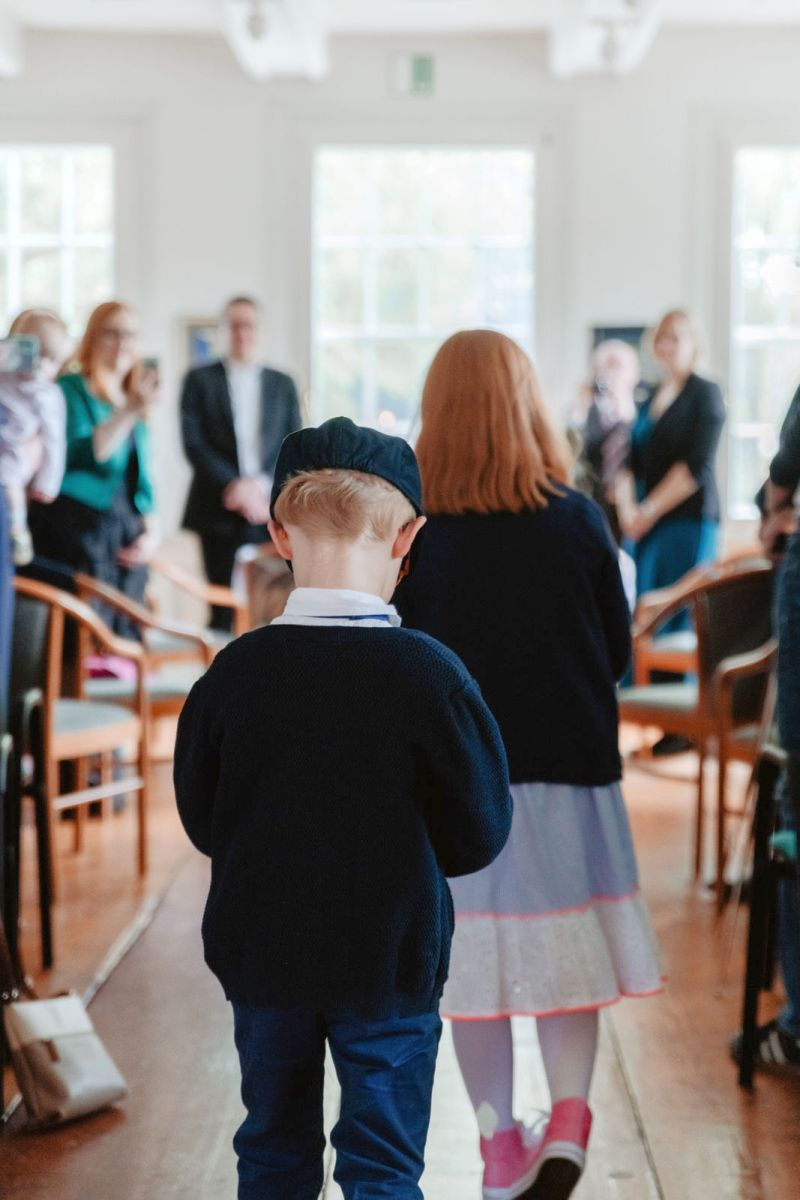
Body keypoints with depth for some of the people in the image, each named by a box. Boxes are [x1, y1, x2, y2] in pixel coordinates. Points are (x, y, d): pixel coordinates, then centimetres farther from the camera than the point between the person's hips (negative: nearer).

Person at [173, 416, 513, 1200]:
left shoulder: (234, 672, -11)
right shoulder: (428, 674, -17)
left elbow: (200, 820, 2)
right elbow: (477, 836, -8)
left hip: (261, 957, 3)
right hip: (390, 960, -2)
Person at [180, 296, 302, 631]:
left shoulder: (282, 384, 14)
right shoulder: (200, 379, 8)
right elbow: (193, 443, -2)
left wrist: (262, 484, -9)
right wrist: (233, 486, -13)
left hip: (270, 511, 2)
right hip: (220, 510, -2)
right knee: (224, 608, -4)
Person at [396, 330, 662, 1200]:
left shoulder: (409, 530, -9)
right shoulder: (576, 519, -7)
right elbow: (617, 650, 2)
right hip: (566, 768, 0)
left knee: (472, 953, 9)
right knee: (564, 944, 12)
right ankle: (569, 1114, -2)